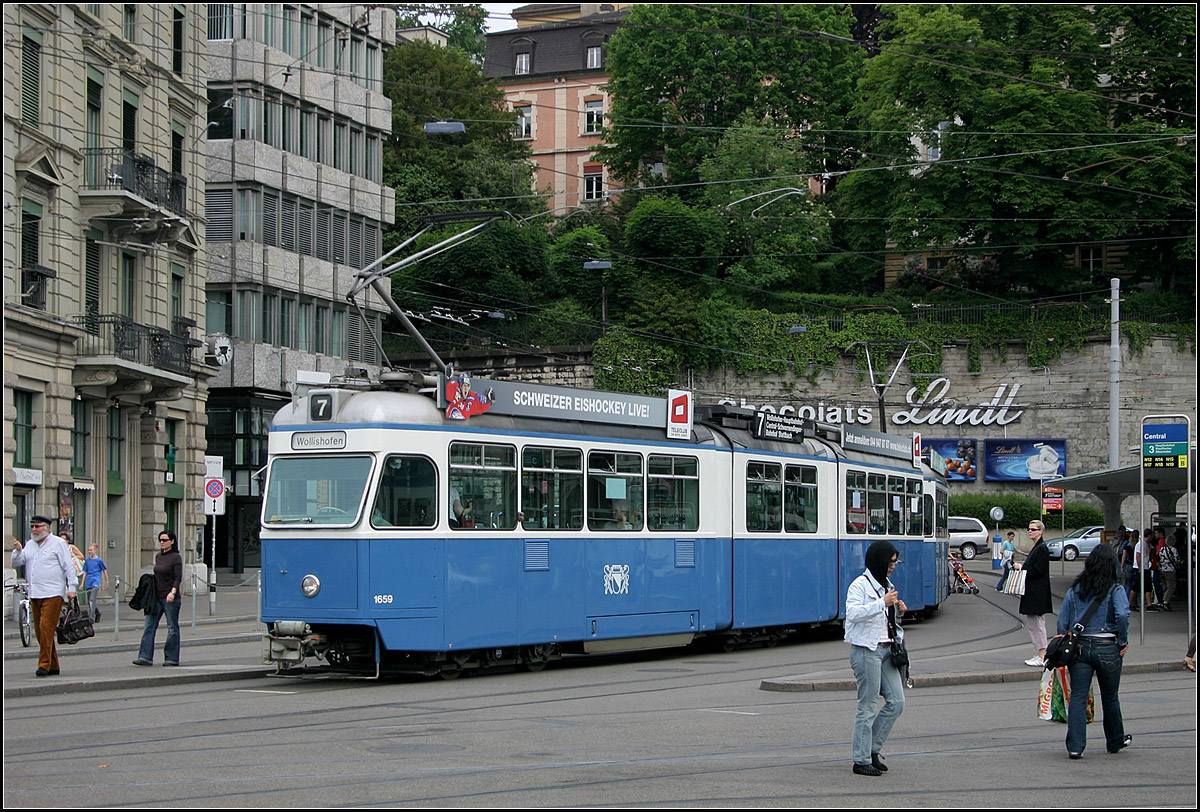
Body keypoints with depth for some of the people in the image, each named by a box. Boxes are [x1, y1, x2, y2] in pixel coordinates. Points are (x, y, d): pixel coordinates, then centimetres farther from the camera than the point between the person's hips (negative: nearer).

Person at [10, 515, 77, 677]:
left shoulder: (58, 543, 3)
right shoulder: (29, 545, 19)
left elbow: (68, 567, 0)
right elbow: (17, 563, 15)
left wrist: (71, 588, -7)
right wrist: (17, 551, -4)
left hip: (52, 593, -6)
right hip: (34, 595, 6)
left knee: (46, 627, -16)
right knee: (39, 631, 5)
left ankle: (44, 665, -16)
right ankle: (53, 666, 11)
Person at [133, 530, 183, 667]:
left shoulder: (176, 557, -7)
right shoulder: (158, 557, 14)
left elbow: (178, 578, -13)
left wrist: (173, 592, -27)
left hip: (170, 598, -7)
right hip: (157, 597, 7)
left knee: (172, 628, 1)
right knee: (149, 626, -1)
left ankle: (172, 658, 8)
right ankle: (145, 657, -2)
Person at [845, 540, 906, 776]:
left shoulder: (886, 586, 17)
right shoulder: (860, 585, -9)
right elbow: (853, 613, -25)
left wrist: (897, 608, 6)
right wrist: (882, 603, -29)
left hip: (886, 649, 8)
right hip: (866, 649, -8)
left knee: (897, 701, 3)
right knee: (868, 707, -4)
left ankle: (872, 749, 16)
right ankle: (861, 761, 2)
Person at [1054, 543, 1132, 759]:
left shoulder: (1076, 588, 5)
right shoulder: (1114, 589, -6)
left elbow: (1062, 620, 4)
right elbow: (1122, 615, -21)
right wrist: (1123, 641, -9)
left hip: (1079, 646, 2)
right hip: (1107, 647, -2)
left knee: (1078, 697, 1)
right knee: (1110, 697, 15)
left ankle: (1075, 746, -8)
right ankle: (1116, 741, 32)